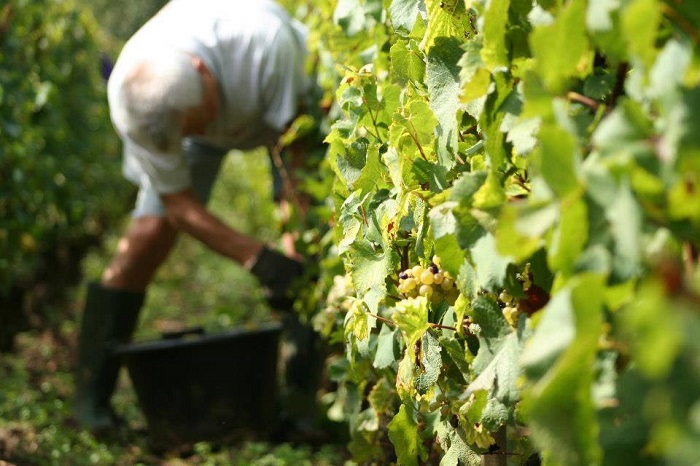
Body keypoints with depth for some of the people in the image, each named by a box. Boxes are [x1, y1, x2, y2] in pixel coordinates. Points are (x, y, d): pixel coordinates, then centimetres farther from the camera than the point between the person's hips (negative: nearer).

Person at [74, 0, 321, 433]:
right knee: (150, 233, -16)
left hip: (284, 102, 0)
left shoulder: (265, 40, -45)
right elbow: (180, 204, -26)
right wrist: (258, 258, -37)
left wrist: (294, 249, -41)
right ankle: (93, 391, -1)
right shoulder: (130, 99, -35)